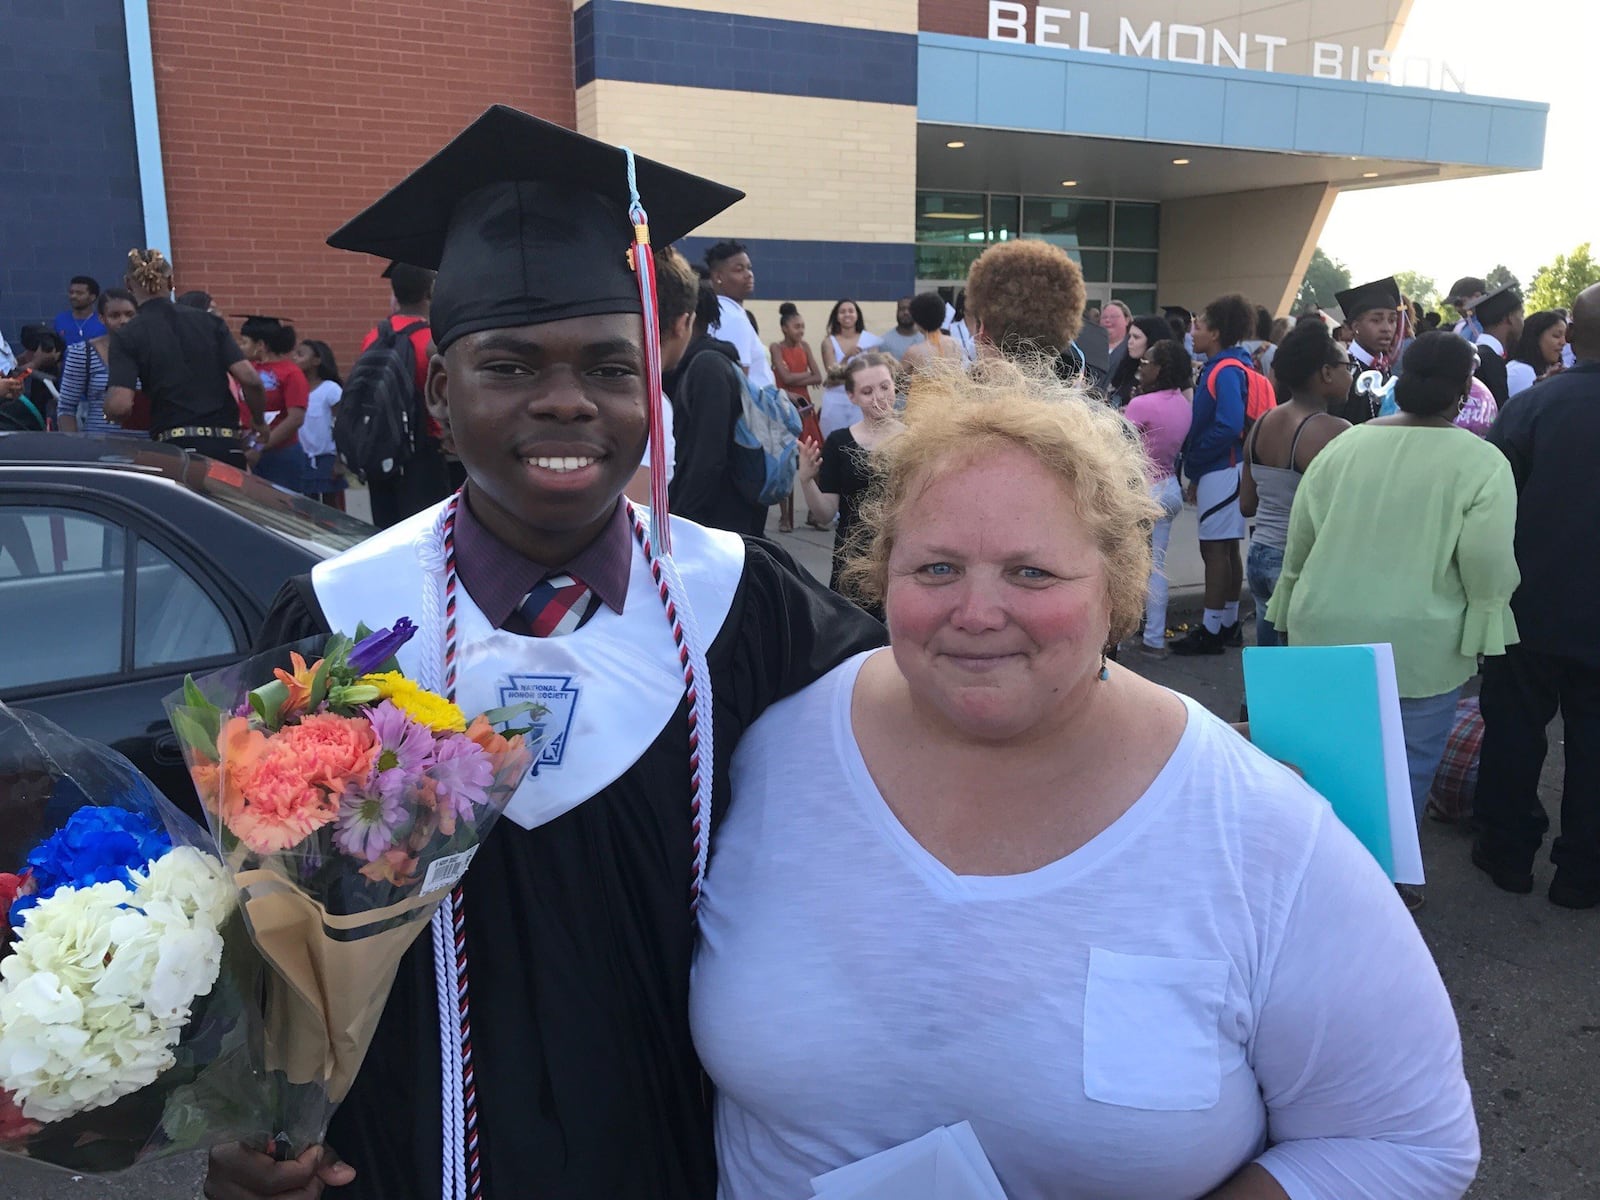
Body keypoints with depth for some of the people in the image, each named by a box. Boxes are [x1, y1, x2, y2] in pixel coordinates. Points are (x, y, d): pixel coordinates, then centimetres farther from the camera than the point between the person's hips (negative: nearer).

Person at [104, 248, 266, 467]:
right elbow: (249, 379, -1)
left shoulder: (128, 336, 2)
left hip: (175, 448, -2)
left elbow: (120, 405, -11)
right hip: (227, 446, 2)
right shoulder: (209, 322, 8)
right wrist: (260, 423, 15)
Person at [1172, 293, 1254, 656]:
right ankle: (1229, 624, 23)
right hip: (1223, 468, 10)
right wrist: (1197, 474, 12)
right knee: (1227, 548, 14)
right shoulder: (1220, 367, 15)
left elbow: (1228, 426, -25)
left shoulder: (1226, 371, -15)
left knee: (1215, 548, -6)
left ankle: (1211, 630, -1)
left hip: (1221, 471, -10)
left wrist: (1193, 463, -14)